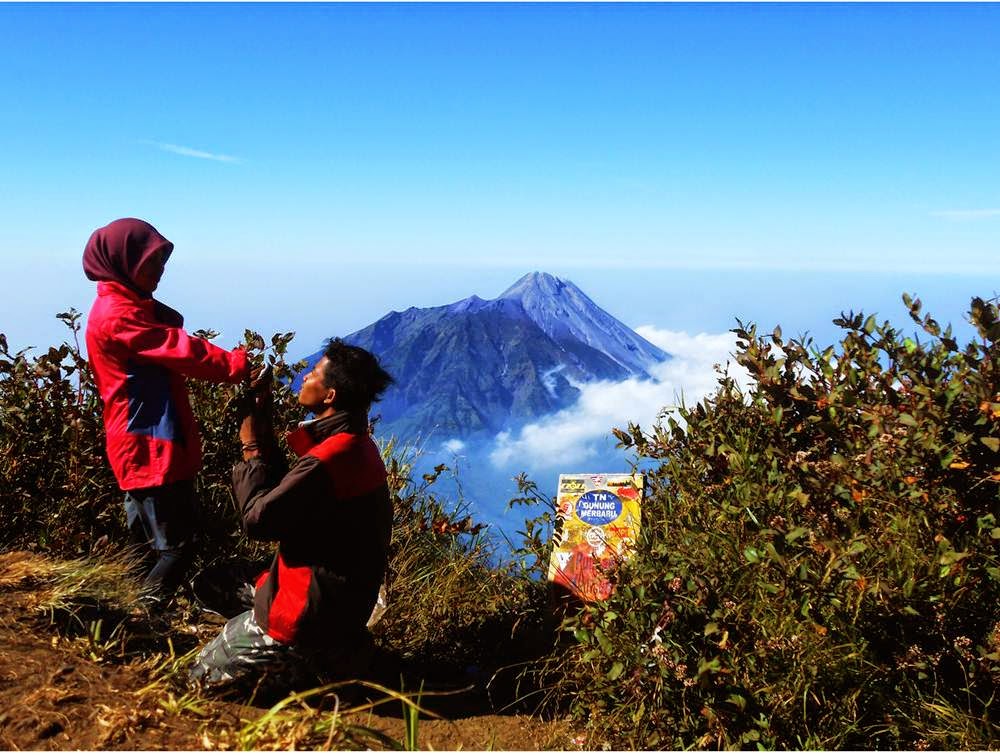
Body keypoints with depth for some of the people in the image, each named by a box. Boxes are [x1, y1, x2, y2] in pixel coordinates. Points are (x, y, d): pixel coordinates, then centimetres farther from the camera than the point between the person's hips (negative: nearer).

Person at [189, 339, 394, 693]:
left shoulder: (328, 460, -27)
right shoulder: (355, 447, 5)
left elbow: (259, 520, -20)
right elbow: (285, 490, 13)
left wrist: (251, 449, -9)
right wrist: (264, 430, 6)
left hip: (309, 619, -9)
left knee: (204, 675, 5)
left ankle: (317, 668, 0)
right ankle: (336, 659, 15)